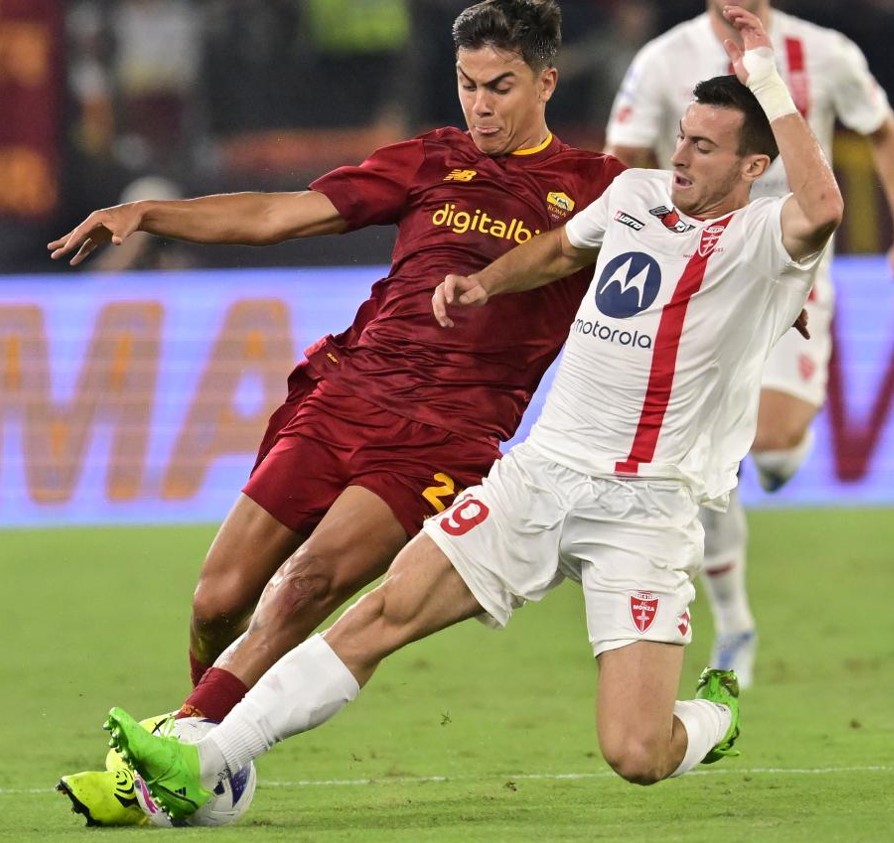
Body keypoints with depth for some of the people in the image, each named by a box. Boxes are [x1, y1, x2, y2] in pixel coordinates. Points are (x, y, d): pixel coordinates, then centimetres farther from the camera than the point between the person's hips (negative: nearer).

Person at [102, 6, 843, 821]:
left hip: (647, 507, -5)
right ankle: (202, 766, -10)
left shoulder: (761, 235, -7)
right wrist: (481, 284, 21)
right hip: (542, 470, 5)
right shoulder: (636, 193, 12)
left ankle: (715, 711, 23)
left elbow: (822, 208, -33)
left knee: (637, 756, -14)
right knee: (387, 609, -9)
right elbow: (560, 248, 35)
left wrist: (767, 81, -27)